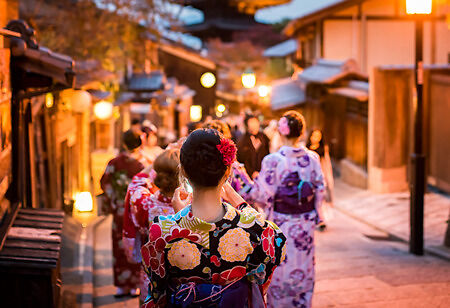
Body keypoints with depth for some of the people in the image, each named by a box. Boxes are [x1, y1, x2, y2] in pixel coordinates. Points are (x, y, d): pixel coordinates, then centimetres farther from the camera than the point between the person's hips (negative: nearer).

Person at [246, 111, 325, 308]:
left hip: (281, 223, -3)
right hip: (305, 223, 3)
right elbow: (320, 189, 2)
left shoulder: (272, 160, -16)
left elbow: (264, 195, -14)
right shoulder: (312, 158, -4)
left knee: (280, 268, 10)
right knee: (303, 265, 16)